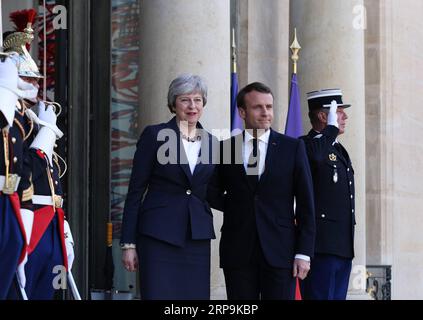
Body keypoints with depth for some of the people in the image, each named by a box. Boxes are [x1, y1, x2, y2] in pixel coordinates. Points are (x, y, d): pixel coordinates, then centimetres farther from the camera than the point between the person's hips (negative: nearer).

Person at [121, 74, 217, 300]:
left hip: (197, 238, 4)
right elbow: (136, 190, -1)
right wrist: (128, 243, -5)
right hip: (158, 236, -4)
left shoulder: (211, 142, 11)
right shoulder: (154, 135, -1)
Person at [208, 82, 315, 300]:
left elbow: (305, 204, 3)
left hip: (280, 252, -1)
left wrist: (304, 253, -3)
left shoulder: (293, 148, 5)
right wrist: (239, 208, 0)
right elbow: (213, 195, 16)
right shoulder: (225, 149, 8)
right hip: (238, 252, 1)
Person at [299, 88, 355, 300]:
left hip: (343, 248, 9)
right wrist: (332, 127, -18)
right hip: (321, 247, -9)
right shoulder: (305, 146, -7)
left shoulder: (339, 150, 22)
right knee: (320, 296, -11)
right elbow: (314, 156, -34)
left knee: (338, 296, 9)